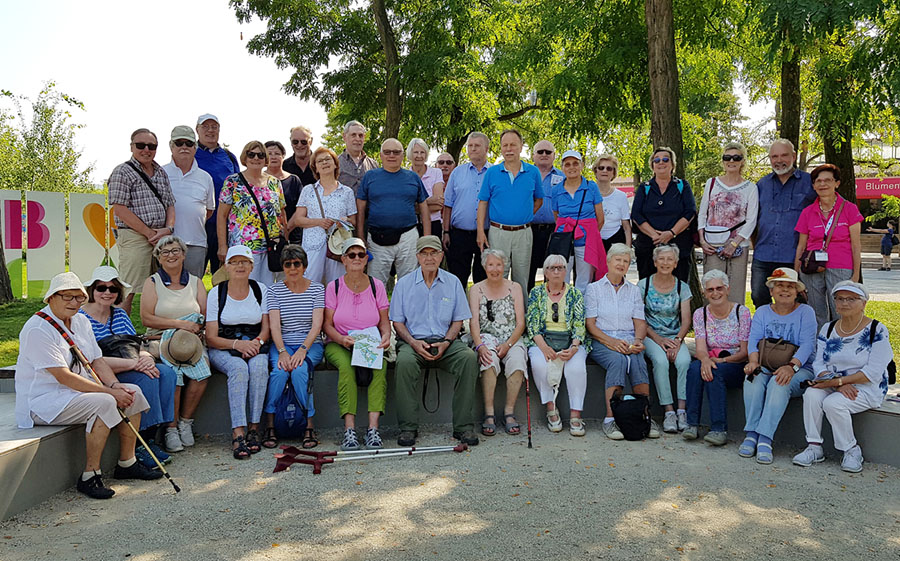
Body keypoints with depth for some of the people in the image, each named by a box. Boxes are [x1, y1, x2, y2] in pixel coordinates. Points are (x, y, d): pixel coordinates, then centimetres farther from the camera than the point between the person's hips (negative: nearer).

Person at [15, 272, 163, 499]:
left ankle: (127, 463, 6)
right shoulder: (37, 329, -19)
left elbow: (97, 361, 11)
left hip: (78, 390, 9)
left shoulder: (80, 321, 9)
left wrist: (115, 385, -9)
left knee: (132, 393, -2)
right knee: (104, 403, -30)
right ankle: (90, 476, -21)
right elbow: (64, 377, -25)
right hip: (43, 400, -9)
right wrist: (110, 391, -26)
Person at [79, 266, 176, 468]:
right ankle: (140, 444, -19)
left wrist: (146, 357, -15)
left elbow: (137, 346, 10)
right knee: (146, 378, -28)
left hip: (127, 370, 7)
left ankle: (150, 438, -15)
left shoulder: (119, 314, 13)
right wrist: (134, 363, -24)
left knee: (166, 372, -15)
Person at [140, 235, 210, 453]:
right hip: (161, 341, -2)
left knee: (202, 371, -28)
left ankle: (185, 421, -8)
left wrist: (196, 326, -12)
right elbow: (146, 319, -4)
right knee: (172, 373, -31)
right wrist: (180, 324, -14)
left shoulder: (195, 282, 16)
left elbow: (207, 316, 11)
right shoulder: (152, 282, 8)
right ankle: (171, 428, -16)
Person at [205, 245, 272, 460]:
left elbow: (266, 328, 7)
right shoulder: (216, 293, 0)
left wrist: (257, 342, -15)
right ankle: (238, 433, -40)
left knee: (259, 367, -33)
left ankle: (254, 428, -29)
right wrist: (237, 344, -21)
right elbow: (211, 338, -4)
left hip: (255, 347, 2)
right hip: (223, 349, -2)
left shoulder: (260, 290, 8)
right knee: (239, 368, -35)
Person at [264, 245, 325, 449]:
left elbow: (317, 325, -5)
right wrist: (282, 352, -20)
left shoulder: (317, 289, 4)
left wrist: (303, 350, -20)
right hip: (282, 344, 1)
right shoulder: (274, 290, 6)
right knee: (279, 371, -30)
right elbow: (274, 325, -4)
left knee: (299, 371, -31)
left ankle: (309, 426, -20)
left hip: (310, 344, -1)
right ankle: (270, 425, -18)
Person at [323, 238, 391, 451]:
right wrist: (342, 339, -20)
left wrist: (385, 336, -15)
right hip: (339, 344, -1)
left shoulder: (376, 286, 6)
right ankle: (349, 429, -35)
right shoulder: (334, 287, 2)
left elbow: (384, 321, 8)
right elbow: (327, 325, 0)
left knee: (381, 364, -31)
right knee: (346, 365, -34)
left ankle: (373, 427, -35)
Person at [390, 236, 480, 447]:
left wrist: (446, 342, -9)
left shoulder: (453, 283, 11)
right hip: (413, 341, -1)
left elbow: (458, 320, 10)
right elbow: (398, 322, 6)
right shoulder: (404, 284, 8)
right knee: (405, 362, -35)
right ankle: (408, 428, -23)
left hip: (445, 342, 1)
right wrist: (414, 342, -12)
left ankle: (463, 426, -22)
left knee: (469, 357, -29)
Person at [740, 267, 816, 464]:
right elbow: (754, 340, 0)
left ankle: (765, 438, -35)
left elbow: (807, 344, -10)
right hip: (766, 366, 3)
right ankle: (751, 434, -28)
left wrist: (792, 366, -28)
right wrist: (753, 361, -22)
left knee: (779, 384, -33)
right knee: (752, 379, -29)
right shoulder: (762, 312, 13)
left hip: (800, 368, -2)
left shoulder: (805, 312, 3)